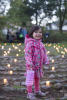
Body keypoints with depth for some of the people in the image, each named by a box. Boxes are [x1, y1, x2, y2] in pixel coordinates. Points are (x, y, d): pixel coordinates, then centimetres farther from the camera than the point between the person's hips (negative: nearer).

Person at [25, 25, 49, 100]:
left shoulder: (40, 43, 7)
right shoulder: (30, 43, -17)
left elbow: (44, 52, 15)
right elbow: (27, 54, -21)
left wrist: (45, 61, 10)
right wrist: (30, 63, -26)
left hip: (39, 65, 8)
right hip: (31, 65, -8)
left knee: (37, 77, 20)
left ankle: (37, 90, 36)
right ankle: (29, 93, 11)